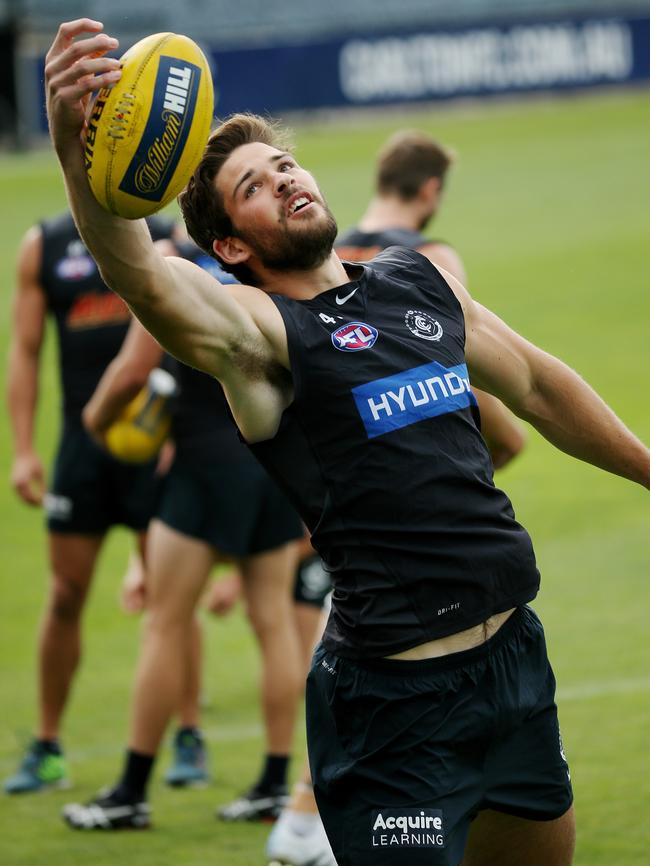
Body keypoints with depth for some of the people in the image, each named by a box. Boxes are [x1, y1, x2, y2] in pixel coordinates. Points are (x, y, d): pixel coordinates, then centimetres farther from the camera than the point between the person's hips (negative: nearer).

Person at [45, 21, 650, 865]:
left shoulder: (419, 280, 12)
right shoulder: (257, 328, -9)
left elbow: (537, 385, 27)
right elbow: (144, 277, -30)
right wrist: (78, 151, -50)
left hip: (515, 656, 7)